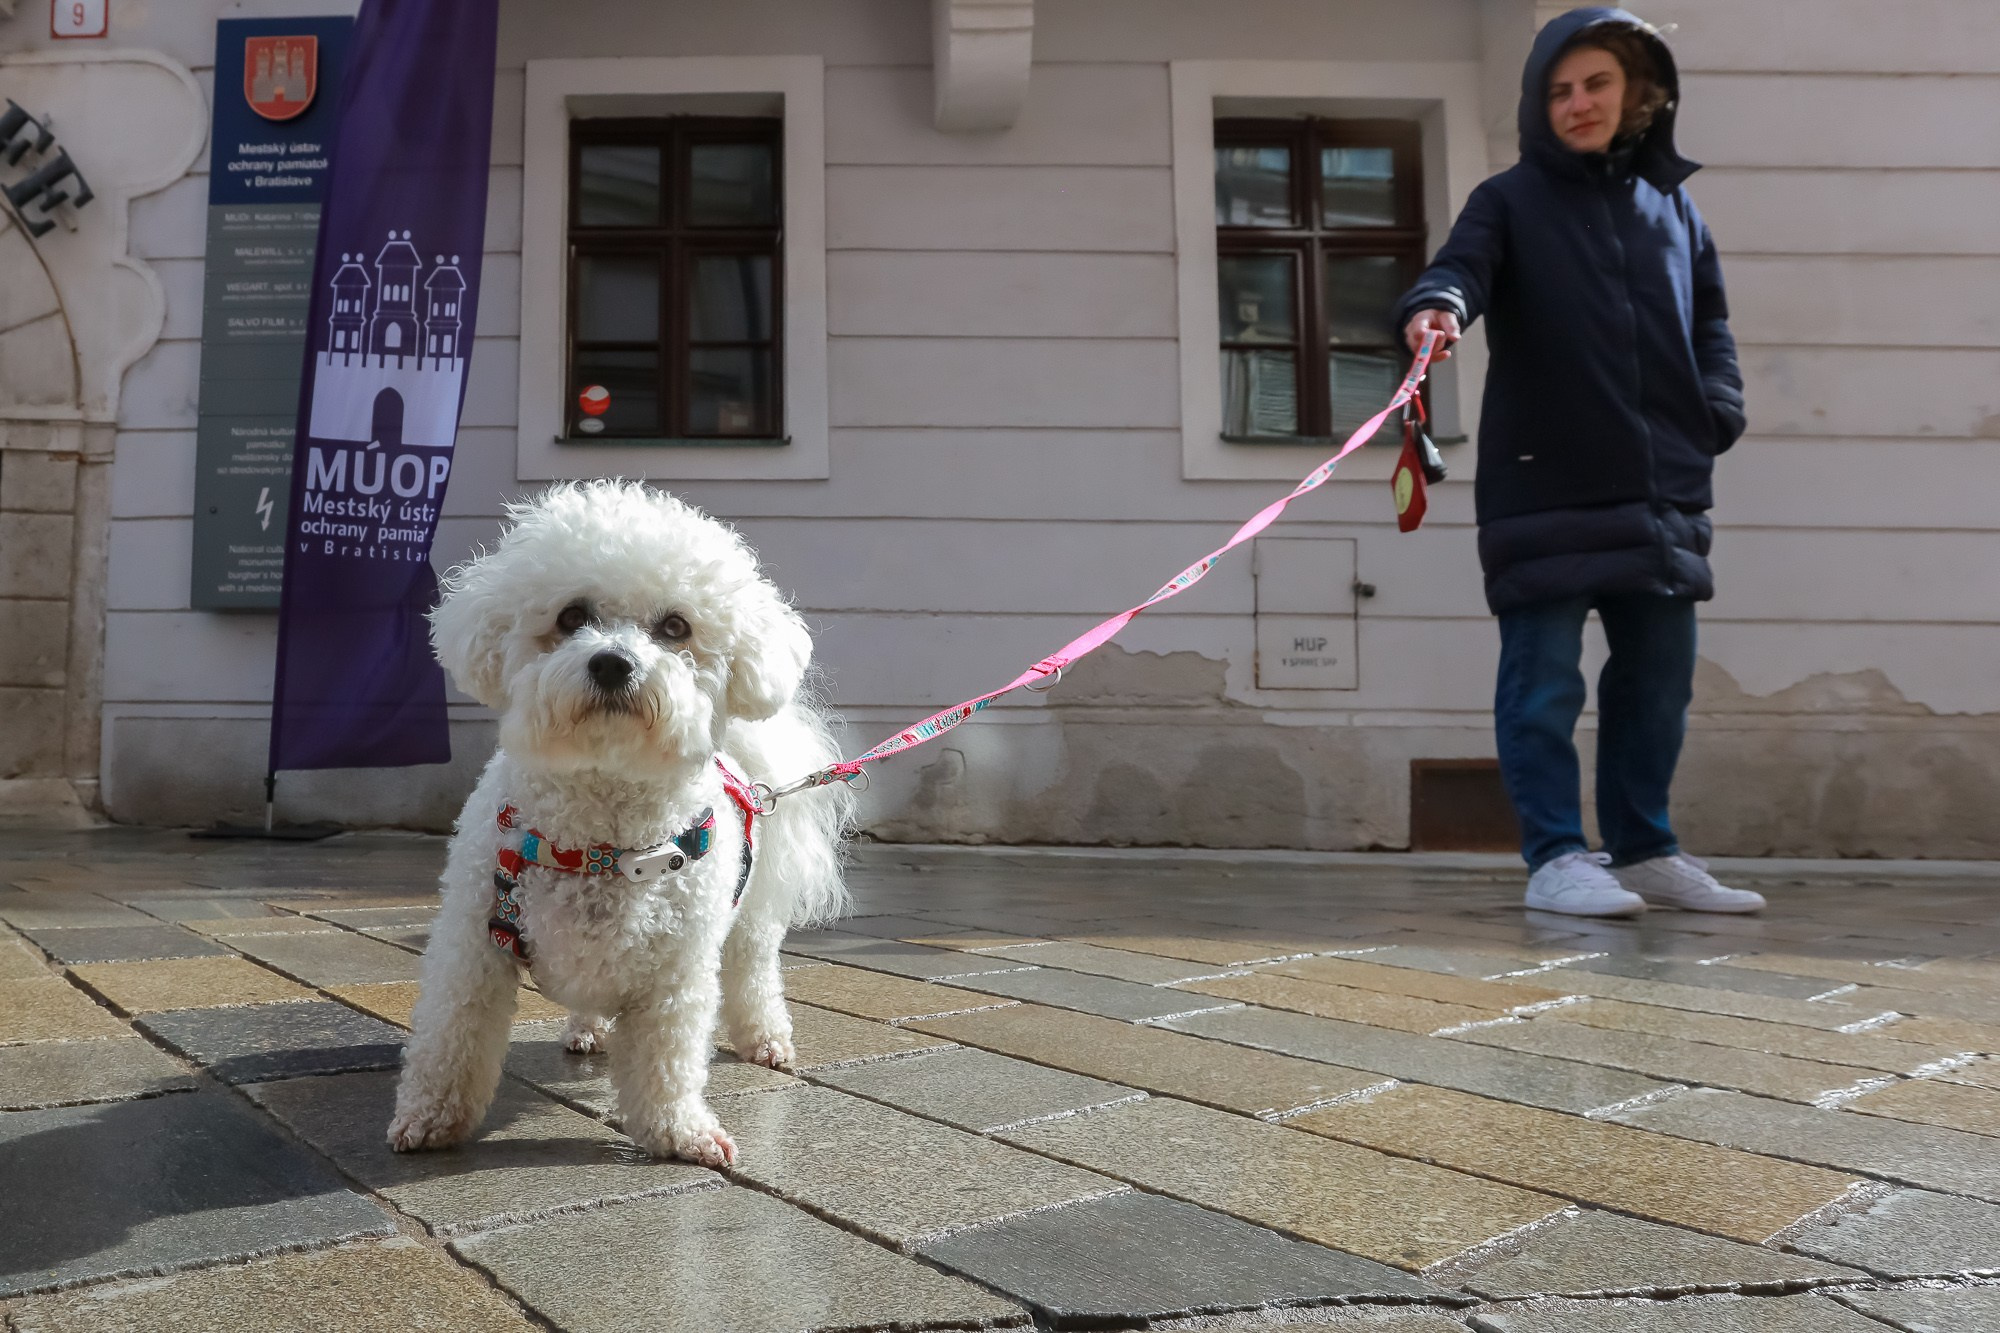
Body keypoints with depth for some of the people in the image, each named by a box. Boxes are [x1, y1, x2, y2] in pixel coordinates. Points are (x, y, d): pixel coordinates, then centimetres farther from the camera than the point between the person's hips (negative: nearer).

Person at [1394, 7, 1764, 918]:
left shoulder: (1672, 205, 17)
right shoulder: (1512, 199, 4)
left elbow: (1710, 321, 22)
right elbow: (1463, 264, -15)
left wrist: (1716, 411, 4)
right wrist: (1439, 304, -39)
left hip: (1662, 490, 5)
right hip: (1544, 485, -5)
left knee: (1658, 674, 9)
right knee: (1544, 678, -5)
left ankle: (1644, 852, 22)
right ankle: (1555, 857, 4)